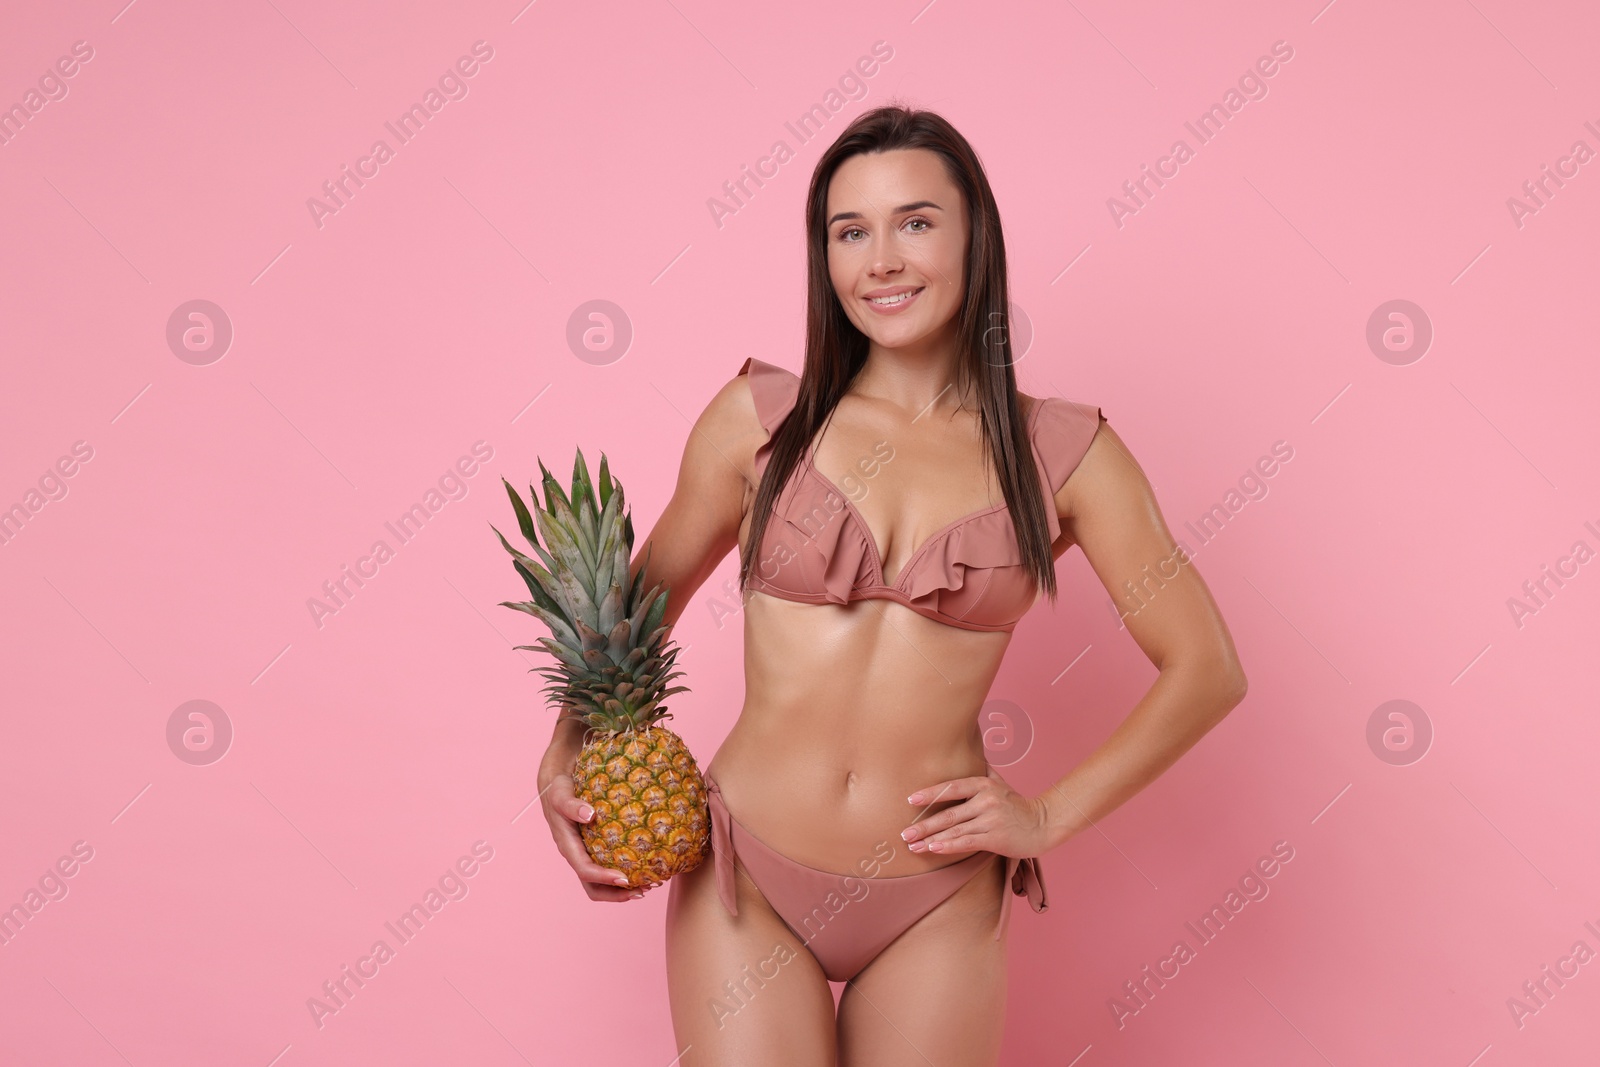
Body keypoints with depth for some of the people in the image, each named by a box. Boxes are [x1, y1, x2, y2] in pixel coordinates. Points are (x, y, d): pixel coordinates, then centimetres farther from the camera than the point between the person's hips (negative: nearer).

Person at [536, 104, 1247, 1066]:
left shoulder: (1060, 451, -3)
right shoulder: (759, 416, -2)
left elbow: (1207, 669, 1)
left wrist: (1052, 817, -3)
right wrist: (568, 753, -1)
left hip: (936, 911, 1)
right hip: (745, 880, 0)